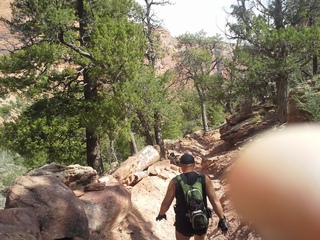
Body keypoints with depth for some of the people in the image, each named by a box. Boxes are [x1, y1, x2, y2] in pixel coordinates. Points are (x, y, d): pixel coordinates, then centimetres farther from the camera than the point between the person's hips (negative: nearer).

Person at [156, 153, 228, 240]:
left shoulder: (175, 182, -13)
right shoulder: (205, 179, -11)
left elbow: (166, 203, -6)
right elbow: (215, 201, -13)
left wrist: (161, 214, 14)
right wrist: (222, 220, -6)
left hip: (184, 223, -1)